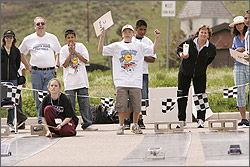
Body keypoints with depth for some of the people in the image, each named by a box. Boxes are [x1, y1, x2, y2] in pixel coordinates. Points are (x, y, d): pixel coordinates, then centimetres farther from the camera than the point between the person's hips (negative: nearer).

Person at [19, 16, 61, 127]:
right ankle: (41, 121, 6)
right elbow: (20, 53, 18)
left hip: (50, 72, 0)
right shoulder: (29, 39, 8)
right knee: (38, 99, 0)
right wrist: (28, 67, 9)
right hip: (36, 72, 0)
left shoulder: (52, 38, 10)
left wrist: (57, 66, 11)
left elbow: (59, 52, 23)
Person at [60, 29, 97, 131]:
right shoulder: (64, 49, 4)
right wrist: (71, 53, -10)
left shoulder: (80, 46, 5)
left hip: (82, 80, 0)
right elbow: (65, 64, -4)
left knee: (84, 103, 0)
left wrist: (74, 51, -8)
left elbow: (85, 60, -4)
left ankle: (87, 124, 5)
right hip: (69, 82, 0)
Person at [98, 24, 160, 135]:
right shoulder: (116, 46, 9)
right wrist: (102, 36, -6)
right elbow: (101, 50, 5)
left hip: (136, 82, 1)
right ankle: (121, 126, 6)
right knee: (121, 105, -4)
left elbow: (153, 51, 12)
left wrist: (156, 38, 1)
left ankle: (135, 125, 16)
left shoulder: (139, 46, 12)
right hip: (121, 82, -1)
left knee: (136, 105, 1)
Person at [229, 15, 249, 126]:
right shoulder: (236, 38, 16)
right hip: (238, 66, 4)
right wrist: (237, 50, -3)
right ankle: (243, 118, 3)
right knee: (240, 92, -1)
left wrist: (244, 51, -12)